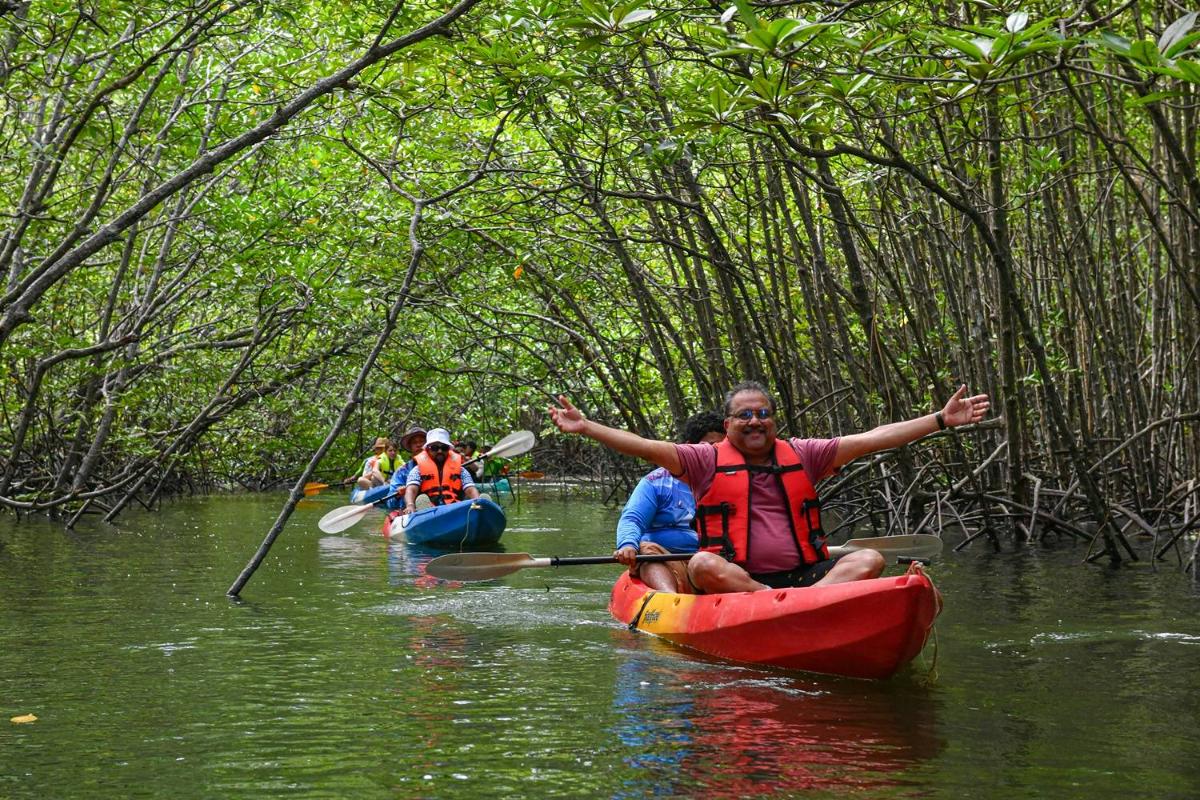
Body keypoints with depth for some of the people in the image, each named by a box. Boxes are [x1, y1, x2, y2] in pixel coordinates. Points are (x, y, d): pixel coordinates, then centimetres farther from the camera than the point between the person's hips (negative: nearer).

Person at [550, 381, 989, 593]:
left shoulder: (800, 456, 13)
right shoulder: (707, 461, 7)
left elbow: (871, 439, 10)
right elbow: (648, 447, -5)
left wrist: (942, 420, 6)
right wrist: (586, 427, -17)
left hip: (805, 574, 3)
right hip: (735, 579, -3)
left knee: (869, 559, -19)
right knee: (703, 565, -33)